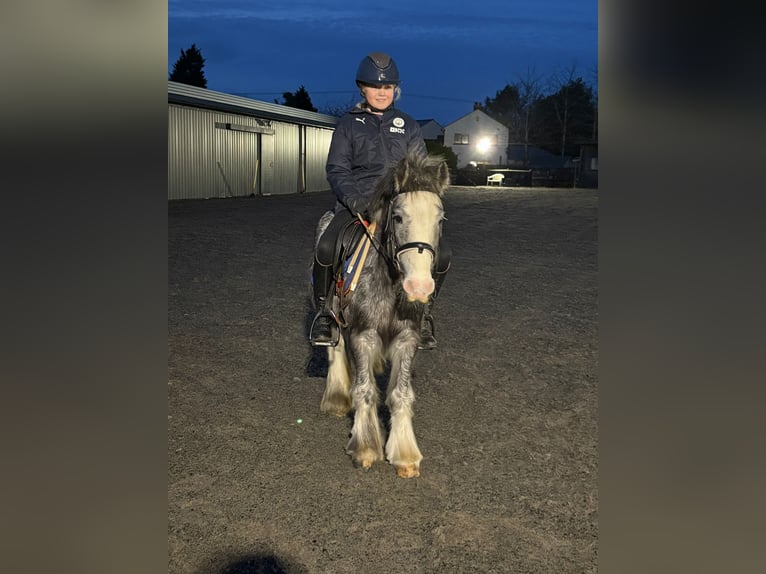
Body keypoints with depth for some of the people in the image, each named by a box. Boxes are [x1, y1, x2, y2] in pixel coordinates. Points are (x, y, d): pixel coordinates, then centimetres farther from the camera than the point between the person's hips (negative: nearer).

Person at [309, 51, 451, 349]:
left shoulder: (407, 125, 15)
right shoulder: (349, 124, 10)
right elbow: (337, 168, 3)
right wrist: (352, 197, -16)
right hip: (358, 202, -2)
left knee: (441, 254, -17)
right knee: (326, 248, -30)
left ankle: (424, 312, 9)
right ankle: (323, 312, -5)